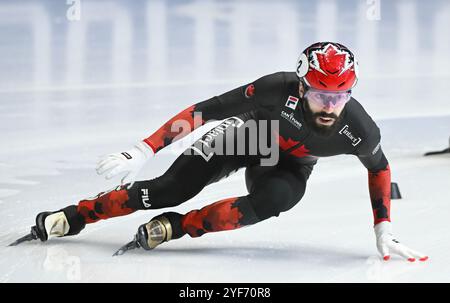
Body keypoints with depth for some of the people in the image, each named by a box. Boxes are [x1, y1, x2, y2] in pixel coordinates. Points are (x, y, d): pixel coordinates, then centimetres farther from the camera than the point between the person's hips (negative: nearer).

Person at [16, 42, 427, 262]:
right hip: (245, 136, -1)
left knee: (274, 198, -33)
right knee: (167, 191, -14)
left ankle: (175, 228, -20)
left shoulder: (359, 131, -30)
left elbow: (379, 167, -6)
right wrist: (144, 150, -34)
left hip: (289, 166, 2)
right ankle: (69, 219, 0)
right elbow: (204, 111, -30)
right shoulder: (277, 90, -37)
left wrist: (384, 230, -8)